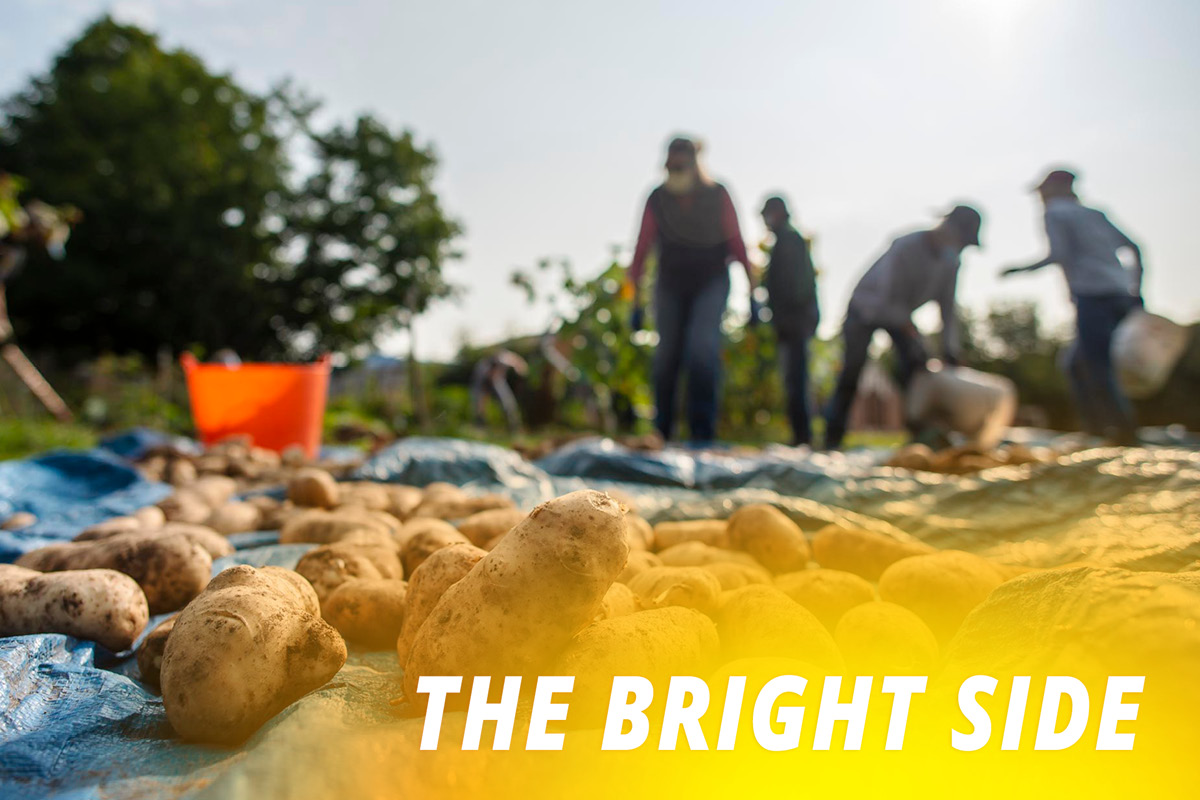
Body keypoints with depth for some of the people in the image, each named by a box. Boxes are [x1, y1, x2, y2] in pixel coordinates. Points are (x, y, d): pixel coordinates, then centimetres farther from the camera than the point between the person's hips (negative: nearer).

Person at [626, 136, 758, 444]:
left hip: (711, 283, -2)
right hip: (671, 286, 2)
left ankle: (703, 432, -17)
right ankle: (661, 433, 9)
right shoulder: (658, 199, -3)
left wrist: (752, 295, -5)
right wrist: (637, 303, -1)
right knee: (666, 357, -3)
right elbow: (642, 250, 1)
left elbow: (737, 245, -3)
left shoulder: (717, 196, -5)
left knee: (702, 348, -21)